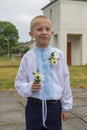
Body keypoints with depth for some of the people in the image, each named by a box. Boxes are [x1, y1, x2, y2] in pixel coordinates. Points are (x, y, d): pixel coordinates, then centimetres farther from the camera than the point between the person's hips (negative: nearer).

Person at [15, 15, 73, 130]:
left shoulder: (59, 55, -4)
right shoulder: (27, 57, -6)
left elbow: (65, 81, 2)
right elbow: (19, 83, 1)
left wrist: (66, 107, 5)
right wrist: (29, 88, -20)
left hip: (54, 106, 1)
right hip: (34, 107, 0)